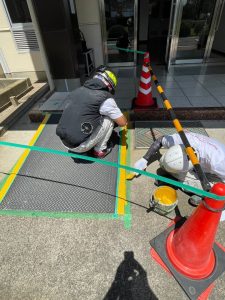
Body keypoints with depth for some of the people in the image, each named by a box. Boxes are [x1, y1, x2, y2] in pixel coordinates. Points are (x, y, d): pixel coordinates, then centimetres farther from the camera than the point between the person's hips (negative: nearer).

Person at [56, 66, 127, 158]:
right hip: (79, 146, -7)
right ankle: (100, 150, 12)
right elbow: (123, 123, 0)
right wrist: (117, 116, 24)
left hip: (64, 140, 7)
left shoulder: (79, 90, 11)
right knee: (109, 119, 5)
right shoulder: (105, 98, -9)